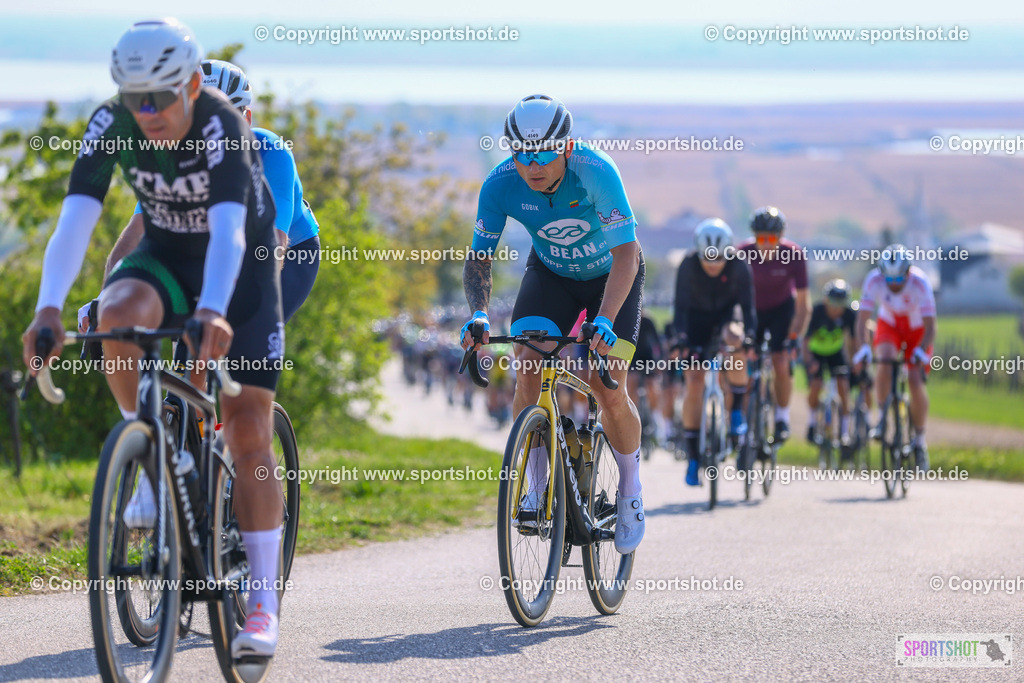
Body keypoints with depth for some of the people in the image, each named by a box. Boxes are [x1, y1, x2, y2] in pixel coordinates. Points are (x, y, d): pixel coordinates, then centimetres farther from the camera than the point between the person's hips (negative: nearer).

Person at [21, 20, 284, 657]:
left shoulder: (222, 125, -31)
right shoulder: (112, 125, -21)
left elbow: (229, 231, -43)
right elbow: (76, 219, -29)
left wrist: (212, 312, -60)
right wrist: (49, 308, -45)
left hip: (244, 268, -3)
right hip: (167, 255, 3)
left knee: (249, 433, -9)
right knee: (116, 318, -33)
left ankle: (264, 604, -4)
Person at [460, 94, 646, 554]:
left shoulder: (595, 172, -34)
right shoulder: (501, 184, -25)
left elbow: (626, 252, -36)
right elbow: (479, 256, -16)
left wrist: (604, 320, -48)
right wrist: (478, 313, -35)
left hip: (611, 277, -3)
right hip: (550, 274, 3)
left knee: (609, 392, -13)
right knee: (528, 372, -20)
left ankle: (630, 492, 12)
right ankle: (536, 490, -4)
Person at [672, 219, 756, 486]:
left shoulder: (739, 267, -24)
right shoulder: (688, 266, -25)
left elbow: (747, 305, -25)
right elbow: (681, 306, -26)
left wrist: (748, 334, -40)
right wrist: (681, 337, -39)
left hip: (725, 317, 0)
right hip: (697, 319, 0)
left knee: (735, 339, -36)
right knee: (694, 379, -13)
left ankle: (737, 412, -18)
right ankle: (692, 456, -5)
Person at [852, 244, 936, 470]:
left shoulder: (919, 283, -32)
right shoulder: (874, 280, -28)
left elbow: (930, 326, -30)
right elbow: (862, 319, -26)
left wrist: (921, 350, -46)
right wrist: (863, 348, -41)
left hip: (917, 329, -1)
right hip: (889, 325, 1)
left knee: (916, 380, -15)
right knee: (885, 359, -31)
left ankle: (919, 439, 1)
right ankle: (882, 417, -16)